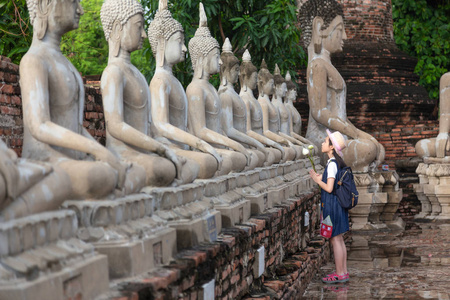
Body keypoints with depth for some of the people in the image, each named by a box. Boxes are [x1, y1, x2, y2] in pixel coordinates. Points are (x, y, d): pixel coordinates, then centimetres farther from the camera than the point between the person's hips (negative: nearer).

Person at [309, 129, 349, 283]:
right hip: (338, 204, 9)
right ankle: (343, 272, 21)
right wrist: (320, 177, 14)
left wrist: (317, 180, -8)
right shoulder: (337, 162, 10)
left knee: (335, 239, -2)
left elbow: (329, 188, -21)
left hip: (332, 205, -9)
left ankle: (340, 274, 4)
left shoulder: (332, 164, -18)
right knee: (339, 239, 14)